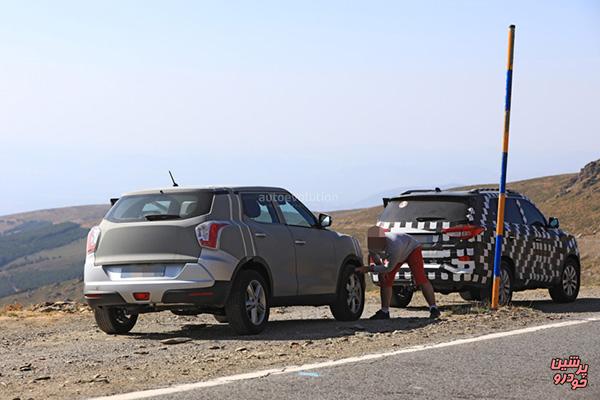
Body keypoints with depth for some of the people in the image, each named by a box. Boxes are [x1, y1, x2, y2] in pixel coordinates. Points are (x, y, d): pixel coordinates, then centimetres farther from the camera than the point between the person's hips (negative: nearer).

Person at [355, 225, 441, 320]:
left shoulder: (394, 247, -46)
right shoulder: (372, 243, -25)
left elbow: (389, 268, -34)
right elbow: (375, 258, -2)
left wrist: (369, 269, -36)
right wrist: (381, 270, -17)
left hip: (411, 249, -7)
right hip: (396, 255, 7)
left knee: (420, 278, -22)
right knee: (385, 280, -4)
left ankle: (434, 309, -20)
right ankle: (384, 311, 3)